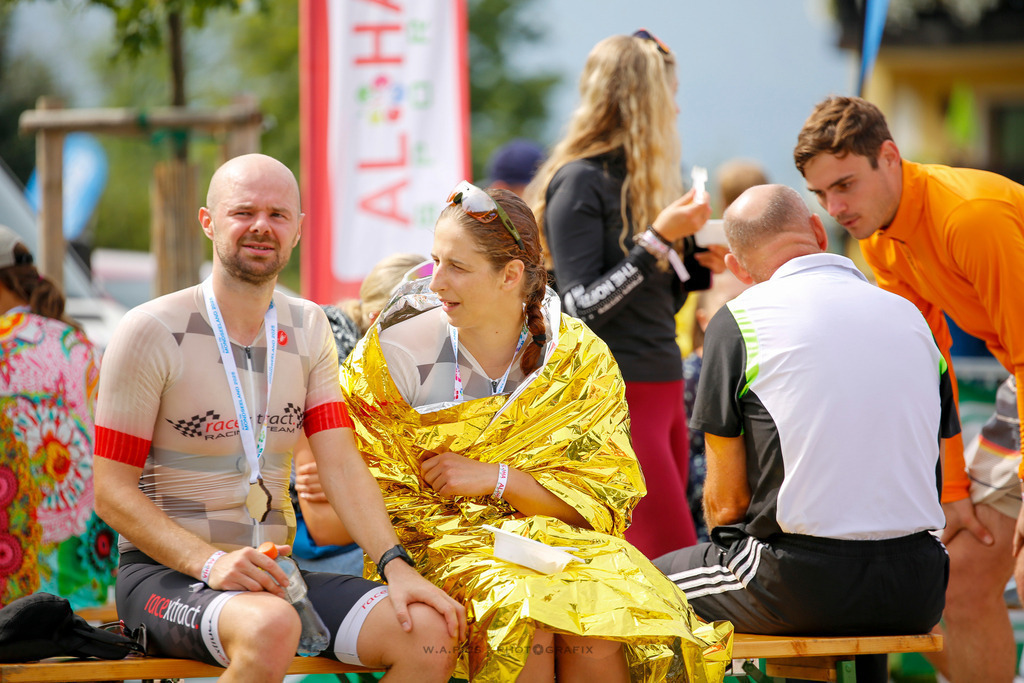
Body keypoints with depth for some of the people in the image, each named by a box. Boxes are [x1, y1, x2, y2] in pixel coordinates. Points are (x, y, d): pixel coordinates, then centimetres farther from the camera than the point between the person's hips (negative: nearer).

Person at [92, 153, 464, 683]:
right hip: (165, 574, -6)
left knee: (430, 633, -17)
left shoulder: (308, 331, 12)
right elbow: (113, 492, -9)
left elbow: (342, 465, 2)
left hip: (269, 576, 6)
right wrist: (212, 562, -24)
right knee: (271, 627, -39)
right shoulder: (152, 332, -7)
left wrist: (395, 565, -15)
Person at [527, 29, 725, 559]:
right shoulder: (579, 182, -10)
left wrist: (699, 265, 7)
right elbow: (583, 308, -16)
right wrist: (657, 239, -19)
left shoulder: (638, 179, 17)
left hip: (663, 389, 9)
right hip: (617, 395, -9)